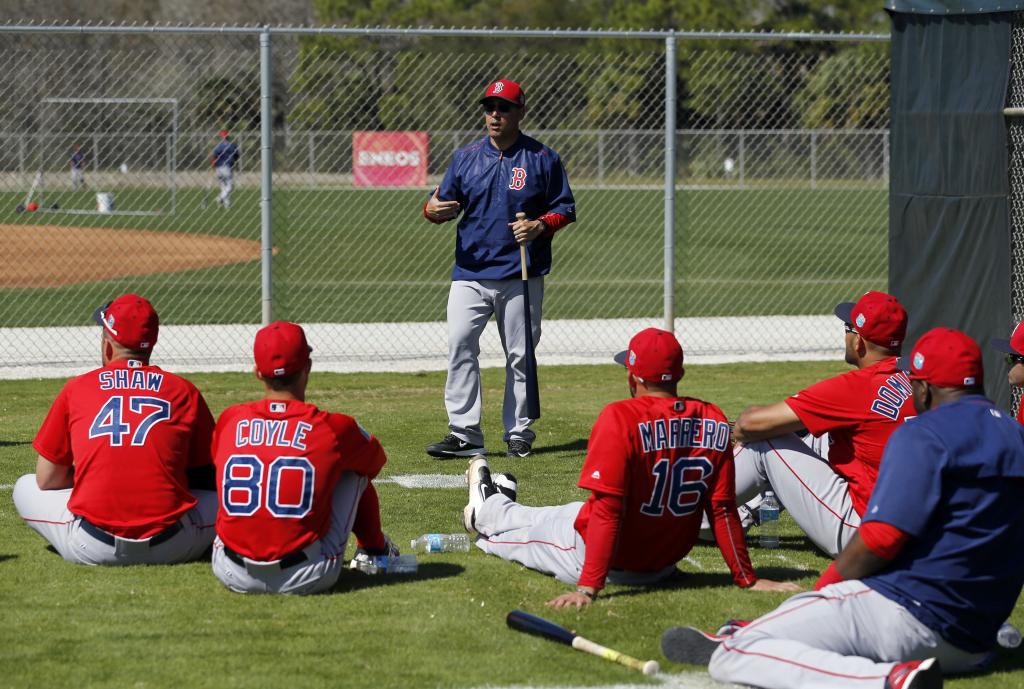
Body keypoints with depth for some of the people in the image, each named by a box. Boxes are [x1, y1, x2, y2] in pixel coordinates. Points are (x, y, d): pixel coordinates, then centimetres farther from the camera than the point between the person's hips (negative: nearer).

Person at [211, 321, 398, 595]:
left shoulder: (230, 420, 3)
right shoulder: (335, 427, -3)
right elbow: (377, 459, 21)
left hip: (235, 578, 3)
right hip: (307, 579, -2)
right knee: (355, 467, 20)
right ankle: (373, 549, 41)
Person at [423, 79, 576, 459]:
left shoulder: (542, 158, 2)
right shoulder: (466, 157, 9)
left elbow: (564, 209, 5)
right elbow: (446, 204, 11)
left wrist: (540, 225, -15)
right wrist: (433, 210, -13)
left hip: (522, 275, -1)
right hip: (470, 274, 2)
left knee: (520, 356, 5)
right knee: (459, 346, -11)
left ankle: (519, 433, 15)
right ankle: (464, 434, -10)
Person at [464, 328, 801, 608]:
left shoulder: (619, 418, -24)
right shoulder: (714, 423, -9)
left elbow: (608, 510, -27)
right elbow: (723, 511, -8)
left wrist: (587, 588, -27)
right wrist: (747, 580, -1)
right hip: (664, 566, 4)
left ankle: (487, 512, 57)